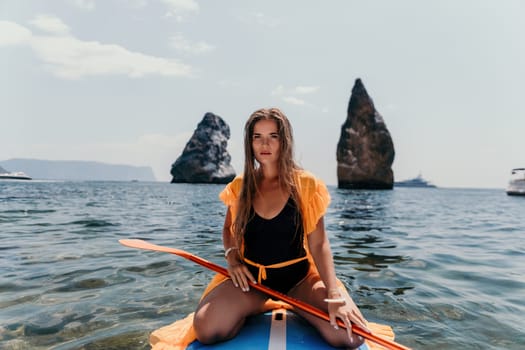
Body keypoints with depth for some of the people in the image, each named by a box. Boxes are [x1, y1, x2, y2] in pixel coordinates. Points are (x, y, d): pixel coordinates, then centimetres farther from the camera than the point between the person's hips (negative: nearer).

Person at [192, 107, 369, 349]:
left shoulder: (306, 185, -8)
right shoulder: (240, 186, 1)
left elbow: (318, 244, -10)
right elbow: (228, 229, 16)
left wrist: (334, 293, -23)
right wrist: (231, 256, -6)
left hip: (298, 277, -1)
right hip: (250, 277, 2)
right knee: (206, 330, -23)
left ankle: (291, 305, 10)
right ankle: (260, 305, 9)